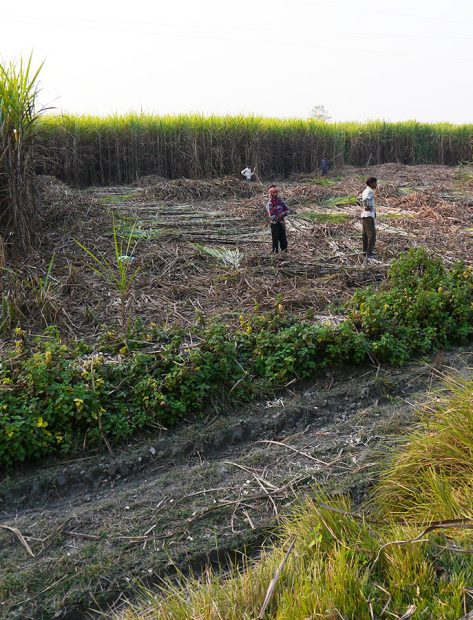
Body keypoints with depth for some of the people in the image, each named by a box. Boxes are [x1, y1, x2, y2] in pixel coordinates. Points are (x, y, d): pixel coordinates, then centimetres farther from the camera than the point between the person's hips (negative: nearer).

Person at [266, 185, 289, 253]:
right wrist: (278, 220, -16)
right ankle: (275, 251, 10)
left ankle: (284, 250, 21)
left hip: (281, 222, 5)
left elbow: (287, 210, 7)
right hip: (274, 224, -5)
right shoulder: (269, 203, -11)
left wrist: (282, 214, -13)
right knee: (275, 238, -1)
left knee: (283, 237, 9)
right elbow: (271, 215, -19)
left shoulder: (280, 200, 6)